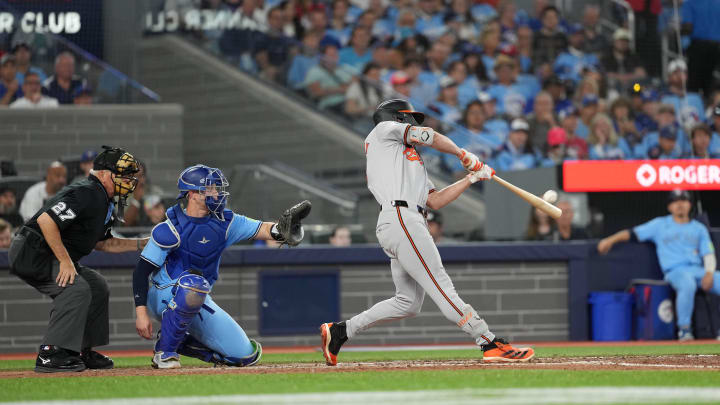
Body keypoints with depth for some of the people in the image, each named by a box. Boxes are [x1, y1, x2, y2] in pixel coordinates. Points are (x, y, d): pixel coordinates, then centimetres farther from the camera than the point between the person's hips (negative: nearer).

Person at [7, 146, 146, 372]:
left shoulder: (106, 203, 12)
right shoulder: (85, 194, -22)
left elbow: (102, 243, 22)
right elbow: (46, 220, -30)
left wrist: (143, 244, 13)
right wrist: (65, 261, -27)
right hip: (31, 252, -11)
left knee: (97, 286, 13)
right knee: (77, 288, -25)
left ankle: (84, 353, 17)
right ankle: (50, 355, -25)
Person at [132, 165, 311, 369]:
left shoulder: (224, 222, 0)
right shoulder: (171, 229, -16)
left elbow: (261, 230, -12)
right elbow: (141, 271, -15)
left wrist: (281, 230, -36)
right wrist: (141, 313, -23)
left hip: (198, 302, 6)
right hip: (165, 296, -6)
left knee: (246, 355, -3)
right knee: (194, 283, -41)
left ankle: (182, 343, 16)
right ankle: (164, 350, -23)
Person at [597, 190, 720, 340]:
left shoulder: (699, 228, 22)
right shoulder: (660, 225, 17)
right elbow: (633, 233, 12)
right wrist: (610, 240, -1)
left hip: (699, 270, 3)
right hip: (675, 270, -3)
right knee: (688, 284, -40)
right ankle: (684, 328, -27)